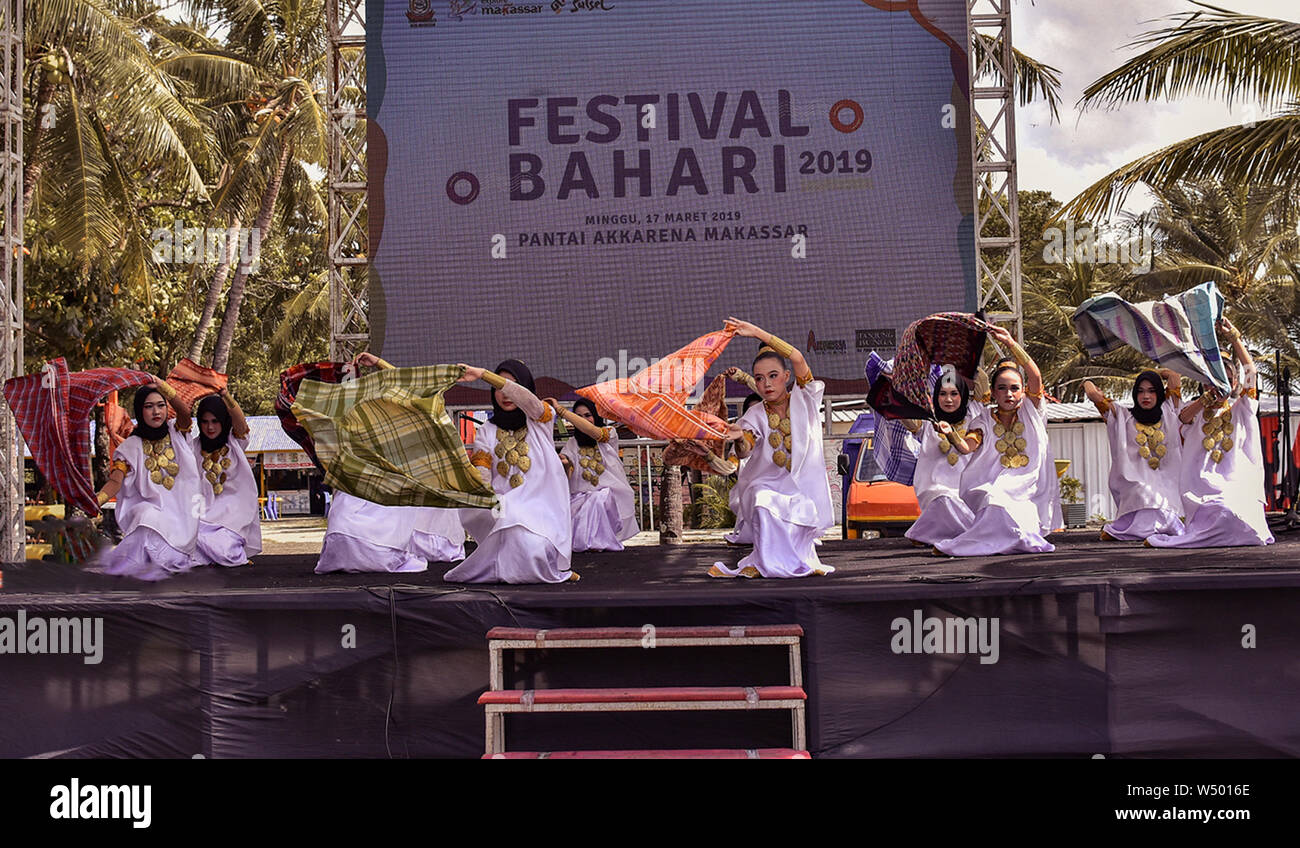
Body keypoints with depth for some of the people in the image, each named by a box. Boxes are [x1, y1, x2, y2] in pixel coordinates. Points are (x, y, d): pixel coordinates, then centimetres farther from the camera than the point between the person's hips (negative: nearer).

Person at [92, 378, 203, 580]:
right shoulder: (131, 446, 7)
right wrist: (95, 501, -28)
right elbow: (115, 480, -6)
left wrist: (162, 385, -29)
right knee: (149, 516, -36)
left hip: (182, 508, 1)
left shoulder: (176, 433, 9)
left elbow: (185, 413, -14)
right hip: (150, 508, -1)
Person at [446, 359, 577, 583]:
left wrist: (483, 374, -28)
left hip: (542, 505, -2)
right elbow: (481, 473, 0)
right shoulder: (487, 432, 16)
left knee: (535, 547, -32)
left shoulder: (539, 420, 9)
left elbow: (526, 399, -16)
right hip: (505, 506, 3)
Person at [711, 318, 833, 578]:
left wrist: (757, 332, -22)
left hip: (805, 487, 0)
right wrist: (739, 438, -41)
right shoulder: (756, 414, 1)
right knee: (765, 504, -31)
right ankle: (770, 563, -12)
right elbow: (744, 452, -15)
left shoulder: (803, 399, -1)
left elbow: (798, 360, -18)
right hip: (768, 485, 0)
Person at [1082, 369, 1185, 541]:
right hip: (1136, 482, -2)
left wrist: (1151, 373, 29)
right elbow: (1093, 394, 7)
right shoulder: (1125, 417, 10)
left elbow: (1173, 376, 13)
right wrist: (1088, 383, 28)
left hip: (1166, 482, 2)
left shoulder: (1167, 414, 14)